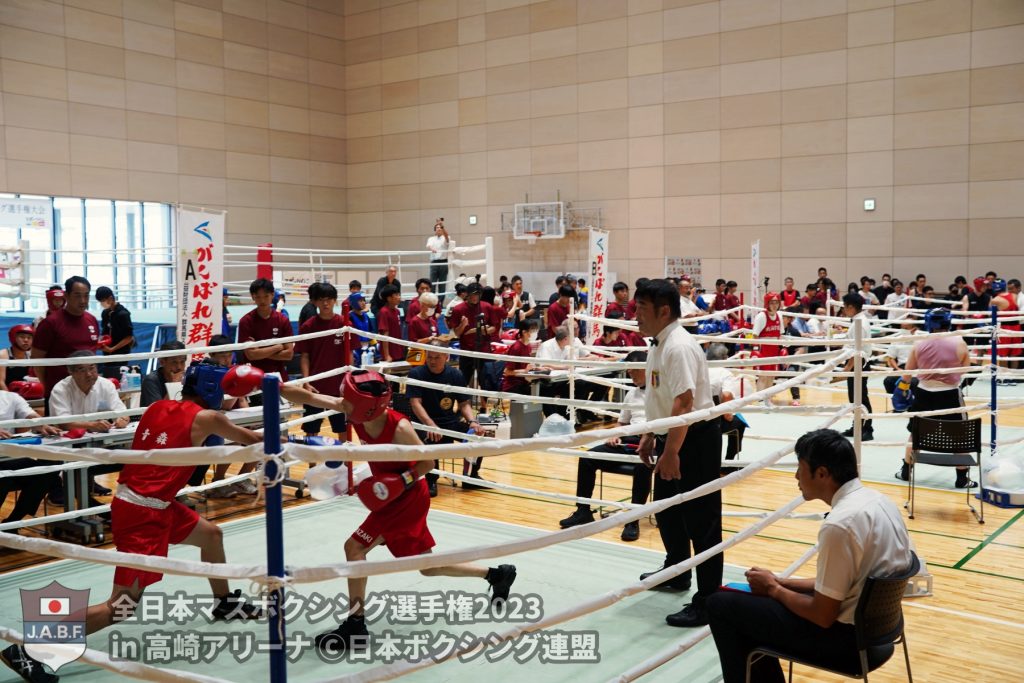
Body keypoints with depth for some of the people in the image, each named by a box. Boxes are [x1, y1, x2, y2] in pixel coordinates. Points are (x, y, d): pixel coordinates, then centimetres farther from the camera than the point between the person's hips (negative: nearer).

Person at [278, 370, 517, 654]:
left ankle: (356, 626, -1)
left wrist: (402, 481, -30)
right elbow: (310, 398, -10)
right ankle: (498, 574, 28)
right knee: (428, 567, 17)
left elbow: (428, 462, -17)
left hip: (405, 499, -8)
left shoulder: (398, 428, -29)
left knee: (354, 547, -11)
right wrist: (279, 388, -21)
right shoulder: (358, 412, -11)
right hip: (395, 498, 8)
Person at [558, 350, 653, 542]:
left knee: (642, 467, -40)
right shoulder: (631, 394, 25)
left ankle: (633, 521, -30)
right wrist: (615, 435, 10)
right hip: (628, 441, 7)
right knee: (587, 459, -11)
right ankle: (583, 511, -4)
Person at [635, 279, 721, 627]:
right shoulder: (659, 344, 10)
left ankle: (707, 601, 5)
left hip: (694, 440, -11)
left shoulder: (679, 347, -22)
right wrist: (650, 435, 22)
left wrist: (671, 452, -28)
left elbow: (683, 404, -28)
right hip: (671, 438, 11)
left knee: (701, 520, -3)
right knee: (666, 509, 25)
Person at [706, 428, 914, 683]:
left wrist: (774, 589, -5)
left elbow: (822, 616, -21)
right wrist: (783, 583, 9)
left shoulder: (839, 525, -27)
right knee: (755, 600, 23)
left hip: (846, 637, -9)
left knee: (721, 605, 1)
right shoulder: (877, 499, 2)